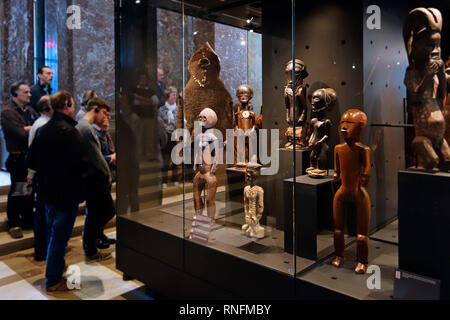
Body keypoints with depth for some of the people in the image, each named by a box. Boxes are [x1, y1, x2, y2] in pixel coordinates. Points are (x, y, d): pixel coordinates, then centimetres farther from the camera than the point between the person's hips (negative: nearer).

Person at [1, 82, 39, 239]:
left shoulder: (30, 111, 12)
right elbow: (22, 134, -19)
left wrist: (27, 128, -12)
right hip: (18, 158, -6)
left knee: (29, 189, 14)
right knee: (17, 192, 0)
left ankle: (28, 220, 28)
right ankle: (14, 224, 13)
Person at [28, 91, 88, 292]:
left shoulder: (43, 130, 6)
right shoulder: (68, 131, -21)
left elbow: (32, 162, 11)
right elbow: (81, 163, -26)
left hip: (48, 191, 9)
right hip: (66, 192, -9)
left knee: (53, 232, 23)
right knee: (59, 236, 2)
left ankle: (57, 268, 42)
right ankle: (53, 281, 14)